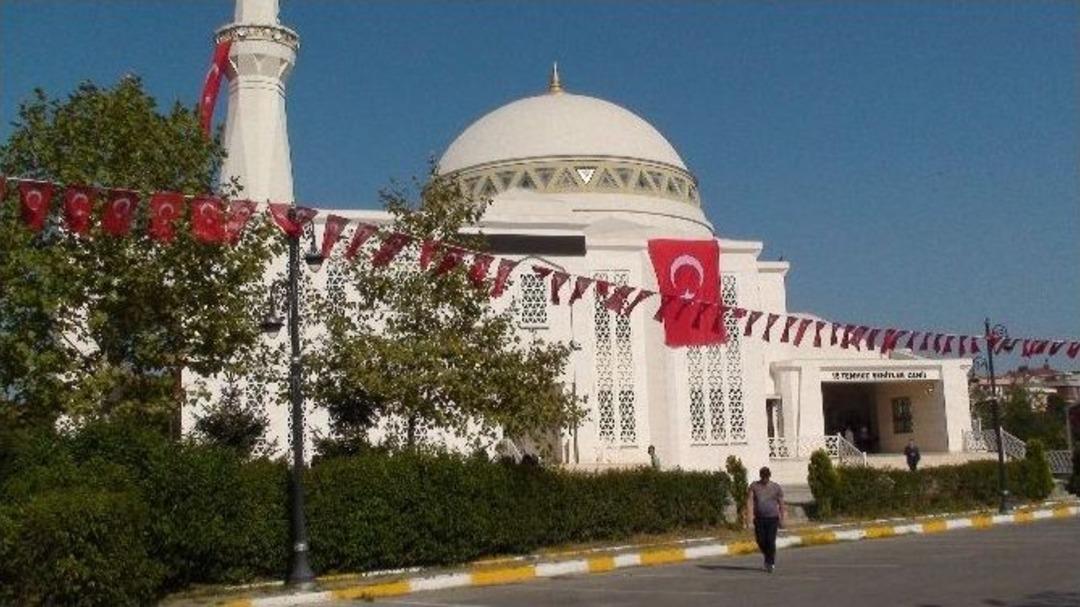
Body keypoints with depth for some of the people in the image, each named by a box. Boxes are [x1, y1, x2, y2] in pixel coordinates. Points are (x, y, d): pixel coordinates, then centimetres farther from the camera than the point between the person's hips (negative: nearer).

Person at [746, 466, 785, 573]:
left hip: (772, 518, -2)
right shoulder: (754, 486, 2)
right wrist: (750, 514, -20)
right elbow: (750, 500, -8)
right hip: (759, 518, 2)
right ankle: (769, 557, 31)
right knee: (761, 541, 2)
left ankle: (771, 563, 1)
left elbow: (781, 504, 8)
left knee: (770, 542, -10)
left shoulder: (776, 488, 1)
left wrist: (782, 519, 8)